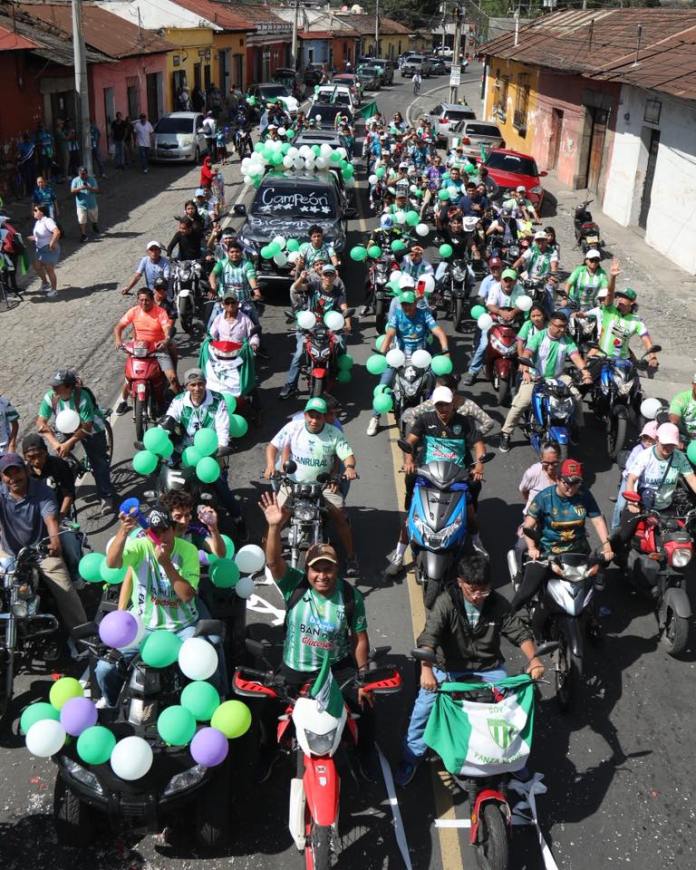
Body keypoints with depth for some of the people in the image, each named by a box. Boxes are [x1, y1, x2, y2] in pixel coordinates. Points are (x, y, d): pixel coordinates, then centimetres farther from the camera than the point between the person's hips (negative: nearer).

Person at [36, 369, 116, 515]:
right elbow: (41, 423, -21)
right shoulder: (50, 397, -25)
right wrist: (54, 442, -32)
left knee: (99, 463, -6)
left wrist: (68, 443, -34)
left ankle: (107, 497, 4)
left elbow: (87, 427, -31)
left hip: (91, 430, -4)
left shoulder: (82, 397, -36)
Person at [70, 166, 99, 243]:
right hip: (81, 205, -1)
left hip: (92, 204, 1)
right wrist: (79, 188, -29)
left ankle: (95, 228, 51)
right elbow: (72, 191, -10)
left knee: (94, 219, 20)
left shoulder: (92, 179, -5)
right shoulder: (75, 180, -5)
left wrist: (89, 188, -32)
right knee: (82, 221, -7)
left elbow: (97, 190, -12)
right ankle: (84, 235, 2)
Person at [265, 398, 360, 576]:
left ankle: (351, 557, 8)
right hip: (293, 482, 0)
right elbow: (273, 446, -6)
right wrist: (270, 465, -25)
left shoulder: (334, 433, -7)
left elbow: (348, 455, -7)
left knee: (340, 516, -8)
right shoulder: (293, 427, -9)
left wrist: (349, 467, -31)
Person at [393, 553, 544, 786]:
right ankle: (412, 756, 6)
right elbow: (429, 636, -29)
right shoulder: (446, 602, -18)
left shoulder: (498, 603, -8)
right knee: (424, 704, -16)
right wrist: (426, 669, -46)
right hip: (449, 667, -2)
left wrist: (533, 659, -25)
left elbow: (519, 632, -5)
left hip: (488, 667, 3)